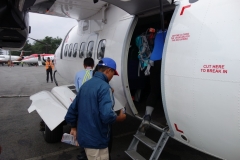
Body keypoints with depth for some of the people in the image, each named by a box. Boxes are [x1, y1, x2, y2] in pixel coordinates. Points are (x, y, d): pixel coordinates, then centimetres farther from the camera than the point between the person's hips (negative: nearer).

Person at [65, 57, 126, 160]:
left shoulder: (86, 84, 6)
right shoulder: (104, 87, -21)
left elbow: (72, 109, 10)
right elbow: (107, 115, -31)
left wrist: (74, 127, 22)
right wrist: (119, 118, -11)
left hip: (83, 136, 8)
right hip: (96, 140, -8)